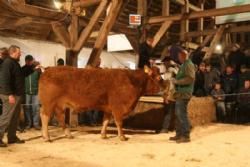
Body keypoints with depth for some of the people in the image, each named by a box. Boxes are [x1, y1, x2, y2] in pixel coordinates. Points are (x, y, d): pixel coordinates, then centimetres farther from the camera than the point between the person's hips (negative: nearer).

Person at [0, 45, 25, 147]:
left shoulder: (15, 63, 16)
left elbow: (20, 76, 27)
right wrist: (10, 94, -25)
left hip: (17, 94, 10)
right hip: (10, 95, -10)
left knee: (15, 117, 13)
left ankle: (12, 137, 21)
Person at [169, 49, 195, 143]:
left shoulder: (189, 65, -10)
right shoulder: (184, 65, 21)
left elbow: (190, 78, -22)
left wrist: (177, 81, -17)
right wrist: (176, 80, 11)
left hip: (184, 93, -10)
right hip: (180, 93, 10)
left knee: (182, 114, -10)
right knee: (178, 114, 11)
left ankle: (186, 136, -5)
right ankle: (179, 134, 17)